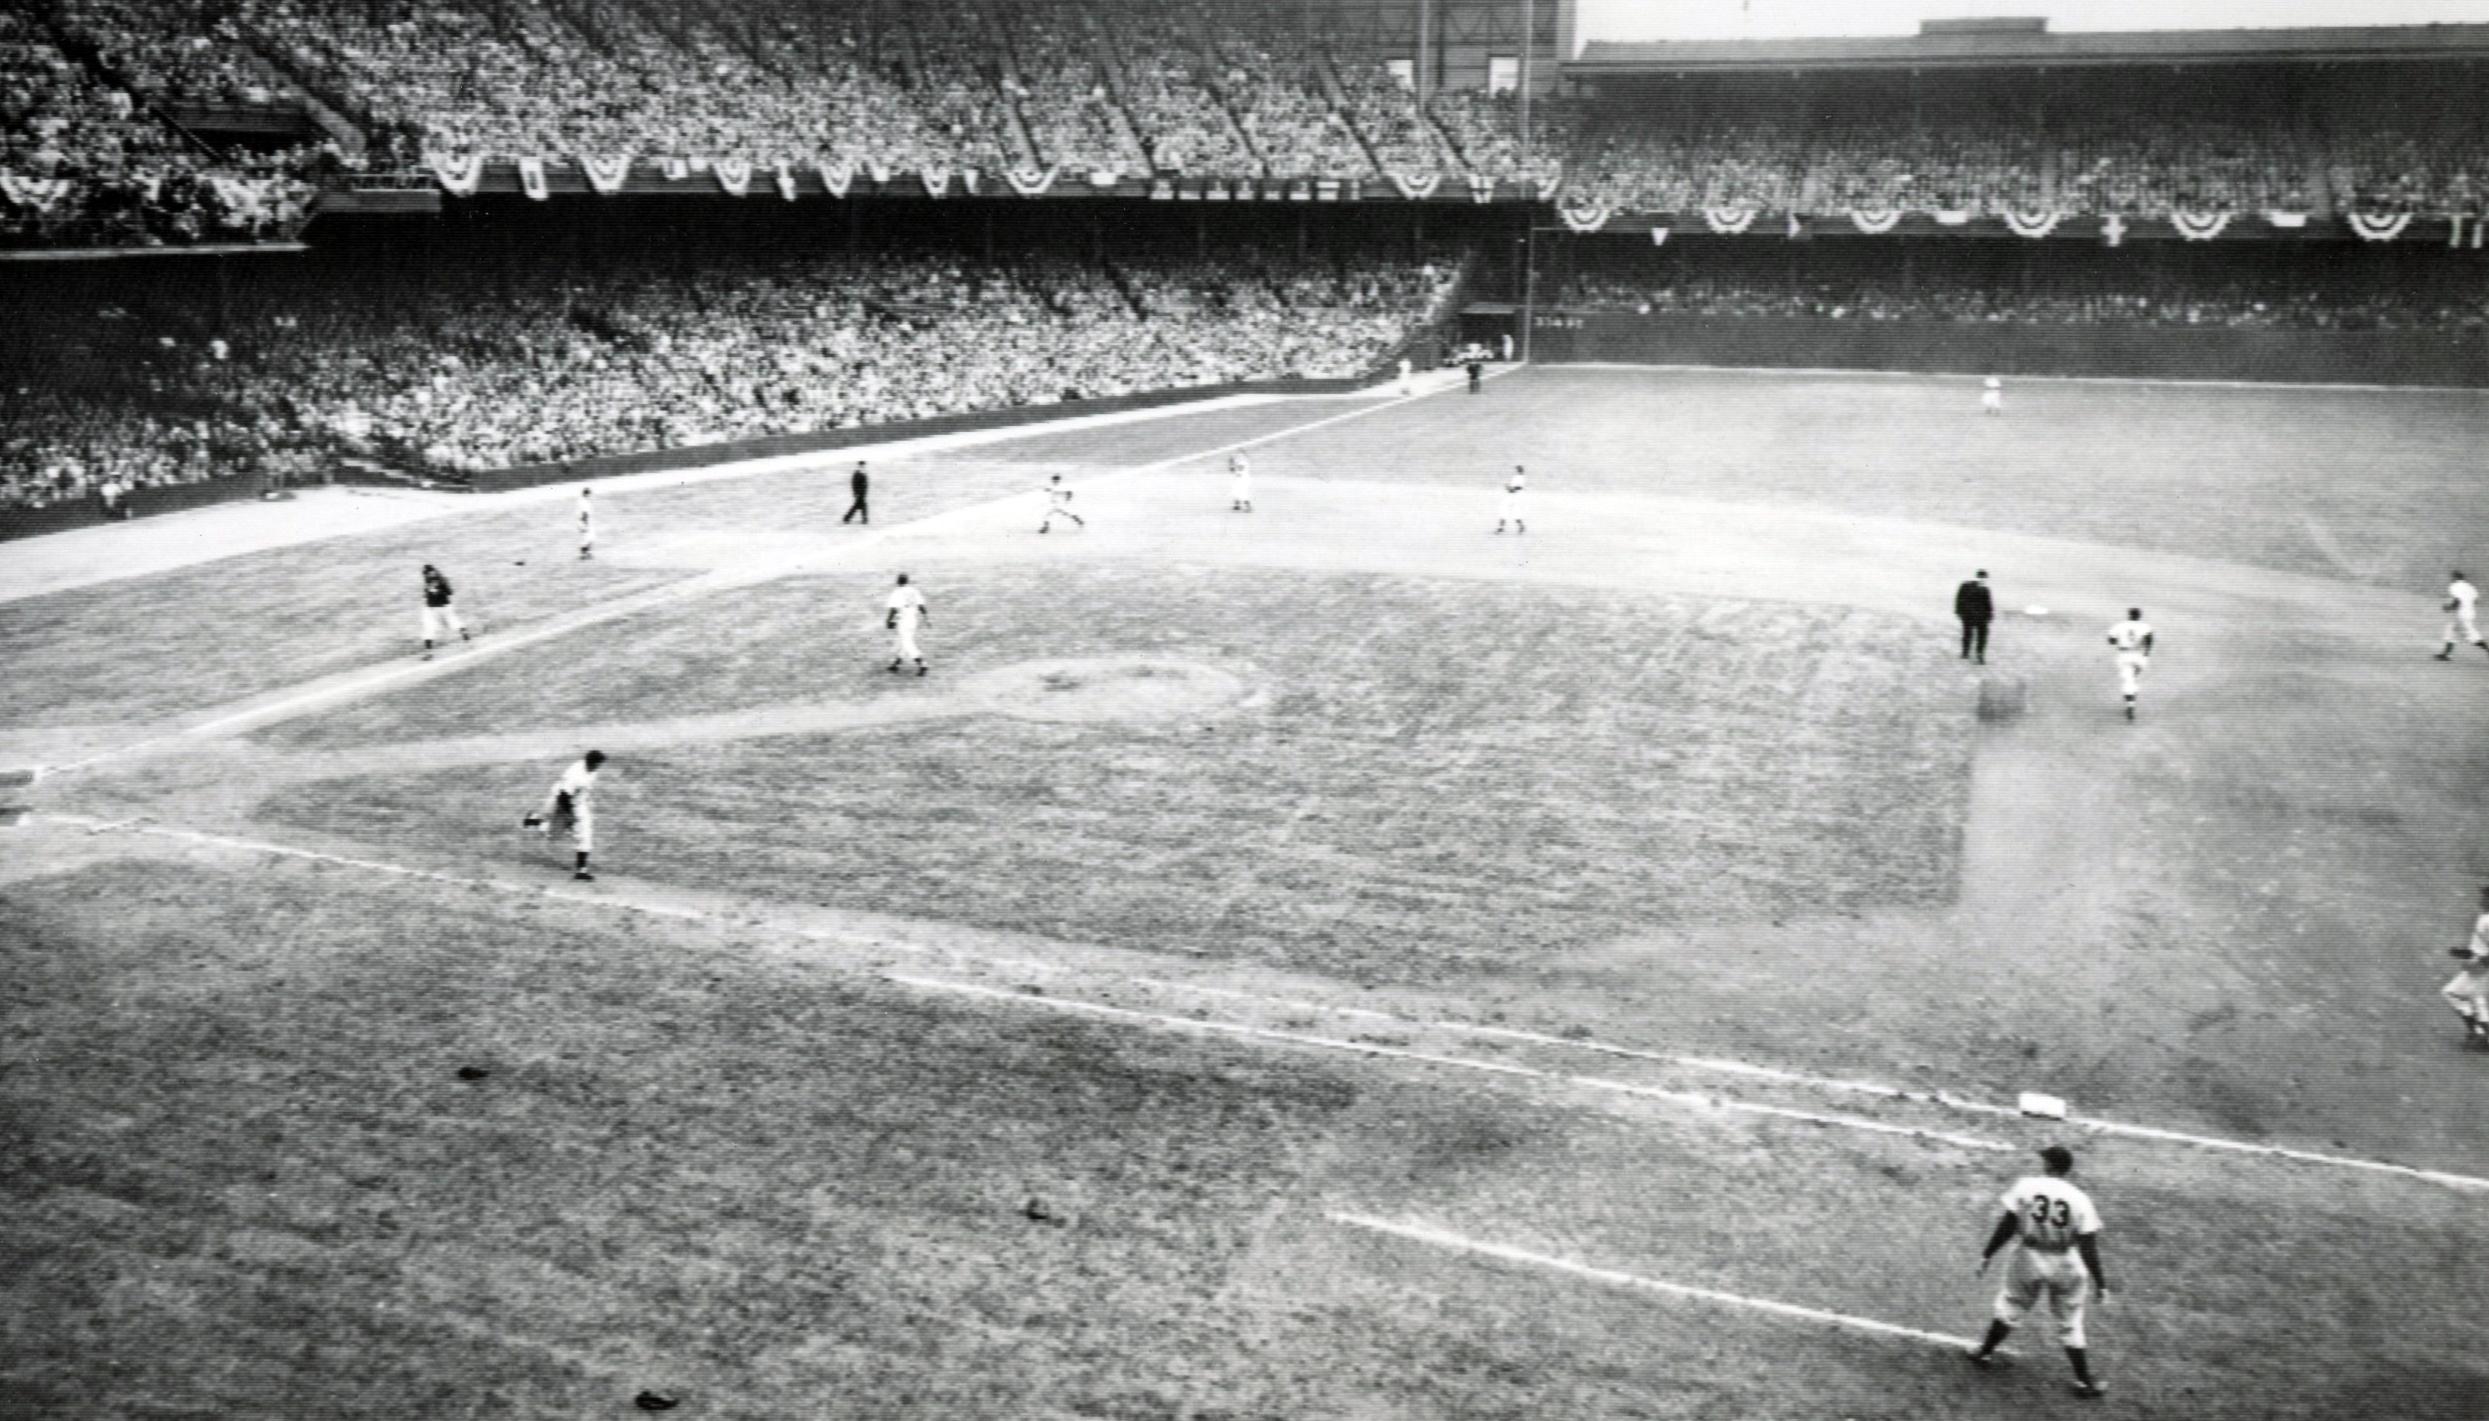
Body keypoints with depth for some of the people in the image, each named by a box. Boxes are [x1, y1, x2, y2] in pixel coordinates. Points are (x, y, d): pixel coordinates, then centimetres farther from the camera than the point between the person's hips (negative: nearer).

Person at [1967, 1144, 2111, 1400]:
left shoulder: (2026, 1186, -11)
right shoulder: (2079, 1199, -9)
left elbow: (2007, 1225, -8)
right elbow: (2088, 1246, -10)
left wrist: (1987, 1254, 2)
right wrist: (2100, 1282, -1)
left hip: (2030, 1257, 0)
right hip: (2065, 1264, 0)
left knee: (2011, 1306, 20)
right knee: (2069, 1323, 14)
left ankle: (1985, 1352, 33)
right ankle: (2084, 1381, 19)